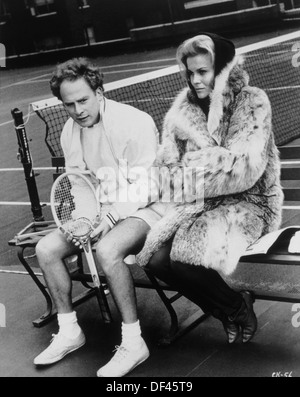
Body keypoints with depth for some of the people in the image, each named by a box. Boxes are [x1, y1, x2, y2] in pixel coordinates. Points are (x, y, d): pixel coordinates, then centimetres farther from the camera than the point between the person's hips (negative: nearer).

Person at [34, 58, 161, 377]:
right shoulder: (70, 132, 5)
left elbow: (145, 186, -20)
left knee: (107, 250, -36)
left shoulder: (136, 123, -19)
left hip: (141, 209, -7)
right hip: (101, 212, 8)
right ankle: (69, 332, 9)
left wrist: (111, 216, -28)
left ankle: (133, 343, -22)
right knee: (46, 249, -7)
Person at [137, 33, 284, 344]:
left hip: (246, 201, -5)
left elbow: (246, 169, -17)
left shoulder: (252, 103, -7)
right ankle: (229, 311, 5)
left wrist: (195, 175, -19)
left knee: (185, 259, -28)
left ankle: (237, 307, 4)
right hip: (196, 202, 6)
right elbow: (169, 161, 8)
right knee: (156, 258, -18)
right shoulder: (185, 106, 8)